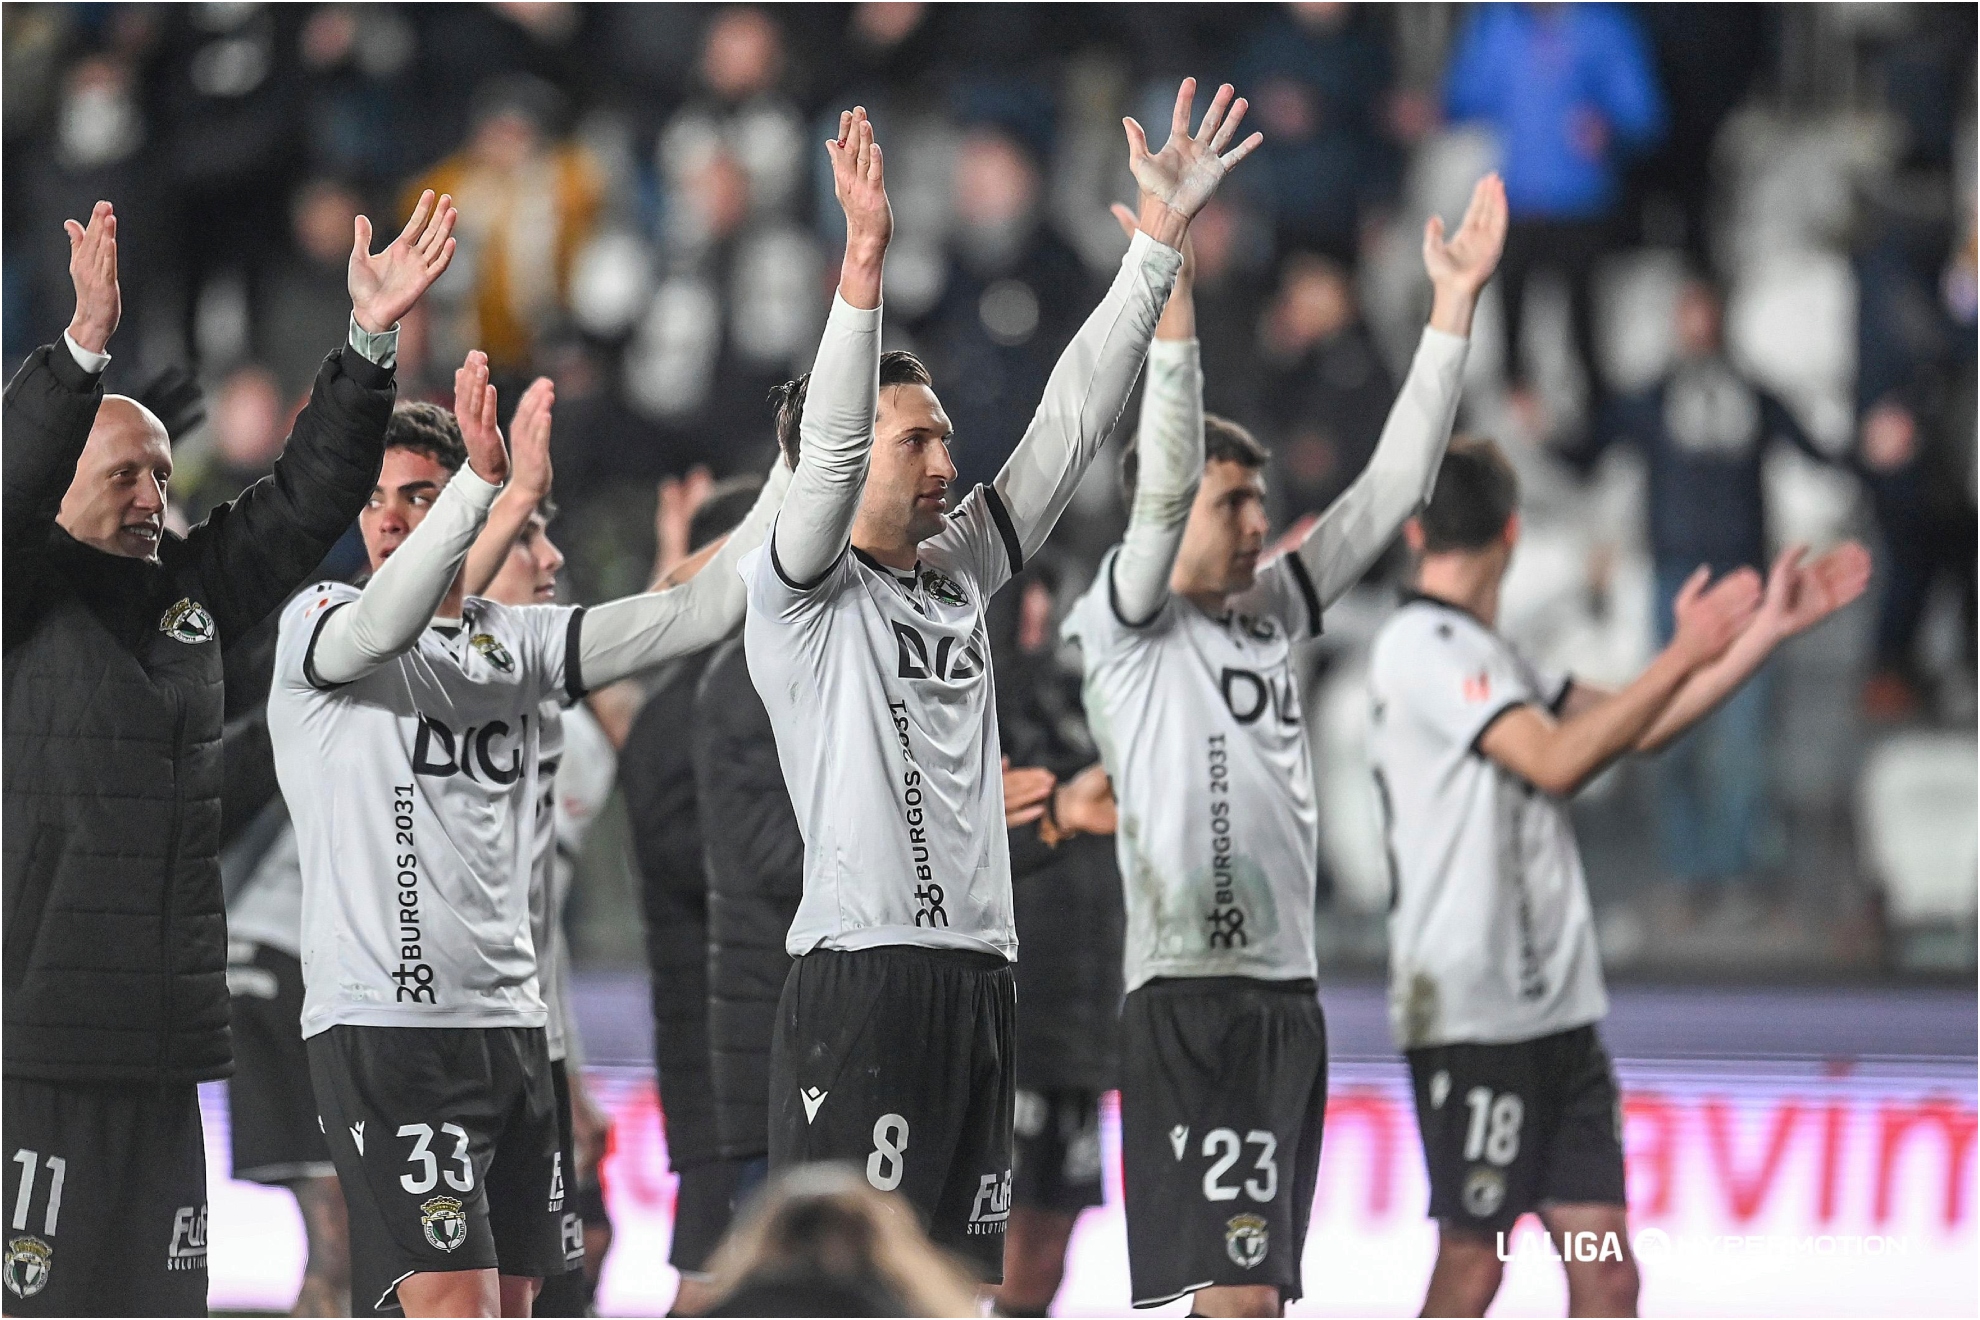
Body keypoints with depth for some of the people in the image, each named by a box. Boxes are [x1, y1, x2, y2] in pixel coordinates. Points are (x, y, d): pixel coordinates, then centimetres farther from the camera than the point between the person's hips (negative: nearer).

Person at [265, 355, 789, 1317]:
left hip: (510, 1020, 6)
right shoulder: (317, 621, -1)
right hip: (383, 1019, -6)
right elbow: (382, 627, -25)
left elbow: (699, 614, 8)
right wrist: (481, 482, -38)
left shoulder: (520, 641, 14)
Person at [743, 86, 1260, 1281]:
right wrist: (866, 261, -29)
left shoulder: (959, 577, 18)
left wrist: (1162, 237, 10)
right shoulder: (799, 594, -1)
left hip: (981, 978, 8)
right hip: (860, 982, -8)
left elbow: (1073, 421, 15)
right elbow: (827, 452, -19)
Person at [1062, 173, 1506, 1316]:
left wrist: (1456, 302, 9)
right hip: (1191, 995, -8)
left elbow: (1392, 489, 15)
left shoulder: (1272, 614, 17)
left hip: (1287, 992, 8)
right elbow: (1162, 483, -17)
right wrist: (1170, 291, -24)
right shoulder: (1129, 630, -2)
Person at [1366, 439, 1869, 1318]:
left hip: (1554, 1008, 9)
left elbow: (1633, 726, 19)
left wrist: (1770, 628, 13)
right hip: (1472, 1013, -9)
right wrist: (1683, 656, -20)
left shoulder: (1487, 657, 17)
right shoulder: (1423, 648, -11)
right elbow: (1557, 764, -21)